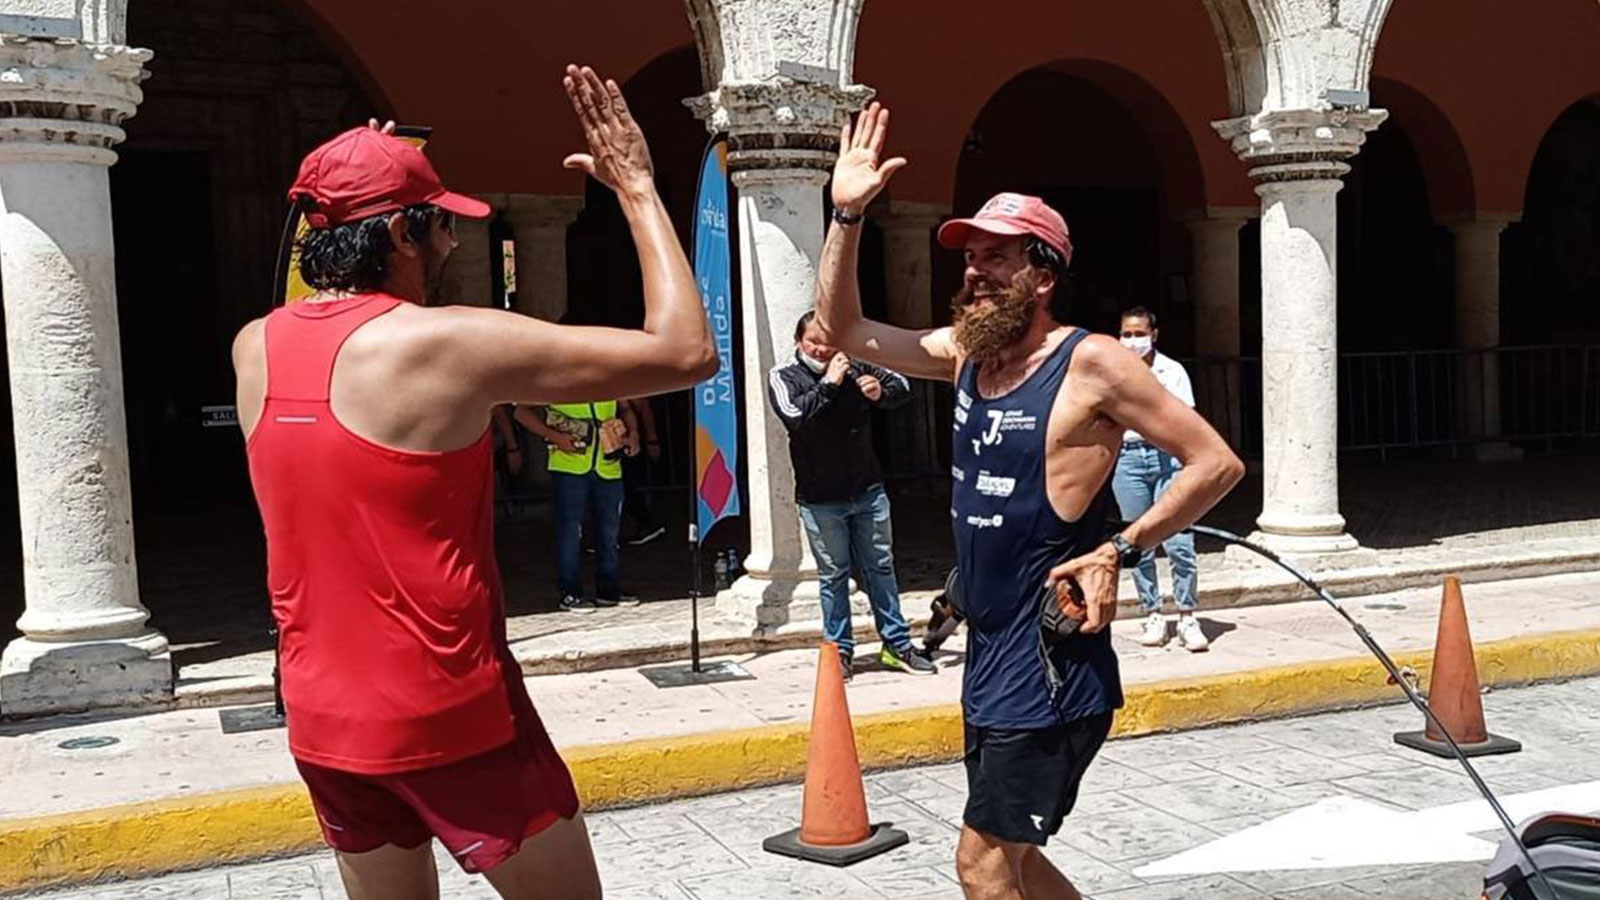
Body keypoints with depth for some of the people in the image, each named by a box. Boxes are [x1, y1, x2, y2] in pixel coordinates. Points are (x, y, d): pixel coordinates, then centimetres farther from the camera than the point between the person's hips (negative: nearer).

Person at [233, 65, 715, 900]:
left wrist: (351, 196, 24)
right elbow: (684, 353, -18)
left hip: (325, 721, 7)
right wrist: (638, 188, -9)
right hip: (449, 718, -7)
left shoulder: (252, 349, 1)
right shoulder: (447, 343, -19)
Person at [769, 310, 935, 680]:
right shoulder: (783, 376, -4)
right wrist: (829, 383, -21)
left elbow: (903, 386, 7)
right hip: (820, 499, -3)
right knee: (833, 575, 7)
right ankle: (840, 650, 19)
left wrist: (880, 392, -13)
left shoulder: (853, 367, 1)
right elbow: (795, 415, -22)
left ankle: (896, 644, 21)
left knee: (881, 568, 11)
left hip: (868, 490, 3)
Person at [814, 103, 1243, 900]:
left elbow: (1217, 463, -12)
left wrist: (1116, 551, -17)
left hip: (1051, 663, -8)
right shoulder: (962, 353, 6)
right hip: (989, 657, 8)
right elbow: (841, 330, 10)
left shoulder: (1091, 364, -14)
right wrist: (847, 215, 0)